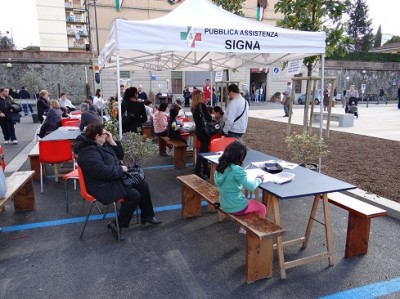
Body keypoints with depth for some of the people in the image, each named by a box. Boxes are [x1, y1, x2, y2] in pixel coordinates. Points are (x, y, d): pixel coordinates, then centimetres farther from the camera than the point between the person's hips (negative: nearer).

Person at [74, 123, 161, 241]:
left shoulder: (102, 144, 6)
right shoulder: (88, 152, -25)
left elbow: (119, 156, 12)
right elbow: (104, 171, -33)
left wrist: (112, 142, -3)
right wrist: (121, 169, -17)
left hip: (115, 177, 10)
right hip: (104, 185, -10)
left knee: (143, 185, 4)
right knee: (134, 195, -22)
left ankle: (147, 216, 18)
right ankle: (117, 225, -6)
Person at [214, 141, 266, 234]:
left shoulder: (220, 167, -3)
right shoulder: (237, 169, -25)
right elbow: (251, 187, -24)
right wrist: (259, 179, -5)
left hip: (224, 206, 8)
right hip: (236, 207, -7)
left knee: (251, 202, 34)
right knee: (262, 208, 18)